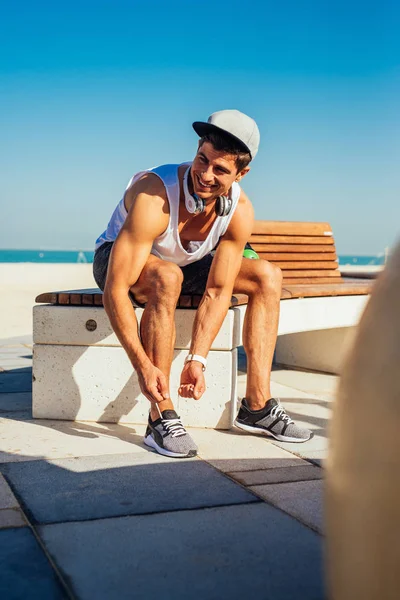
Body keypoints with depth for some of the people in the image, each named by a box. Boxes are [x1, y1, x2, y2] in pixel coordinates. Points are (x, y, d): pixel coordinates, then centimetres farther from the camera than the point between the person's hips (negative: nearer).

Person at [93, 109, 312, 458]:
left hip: (183, 263, 6)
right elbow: (114, 290, -39)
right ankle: (161, 417, -32)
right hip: (118, 260, -5)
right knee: (167, 276, -40)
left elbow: (217, 293, -18)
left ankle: (257, 406, -6)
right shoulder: (154, 197, -37)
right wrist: (143, 365, -42)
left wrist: (197, 359, -28)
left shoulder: (240, 211, -20)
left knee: (267, 277, -7)